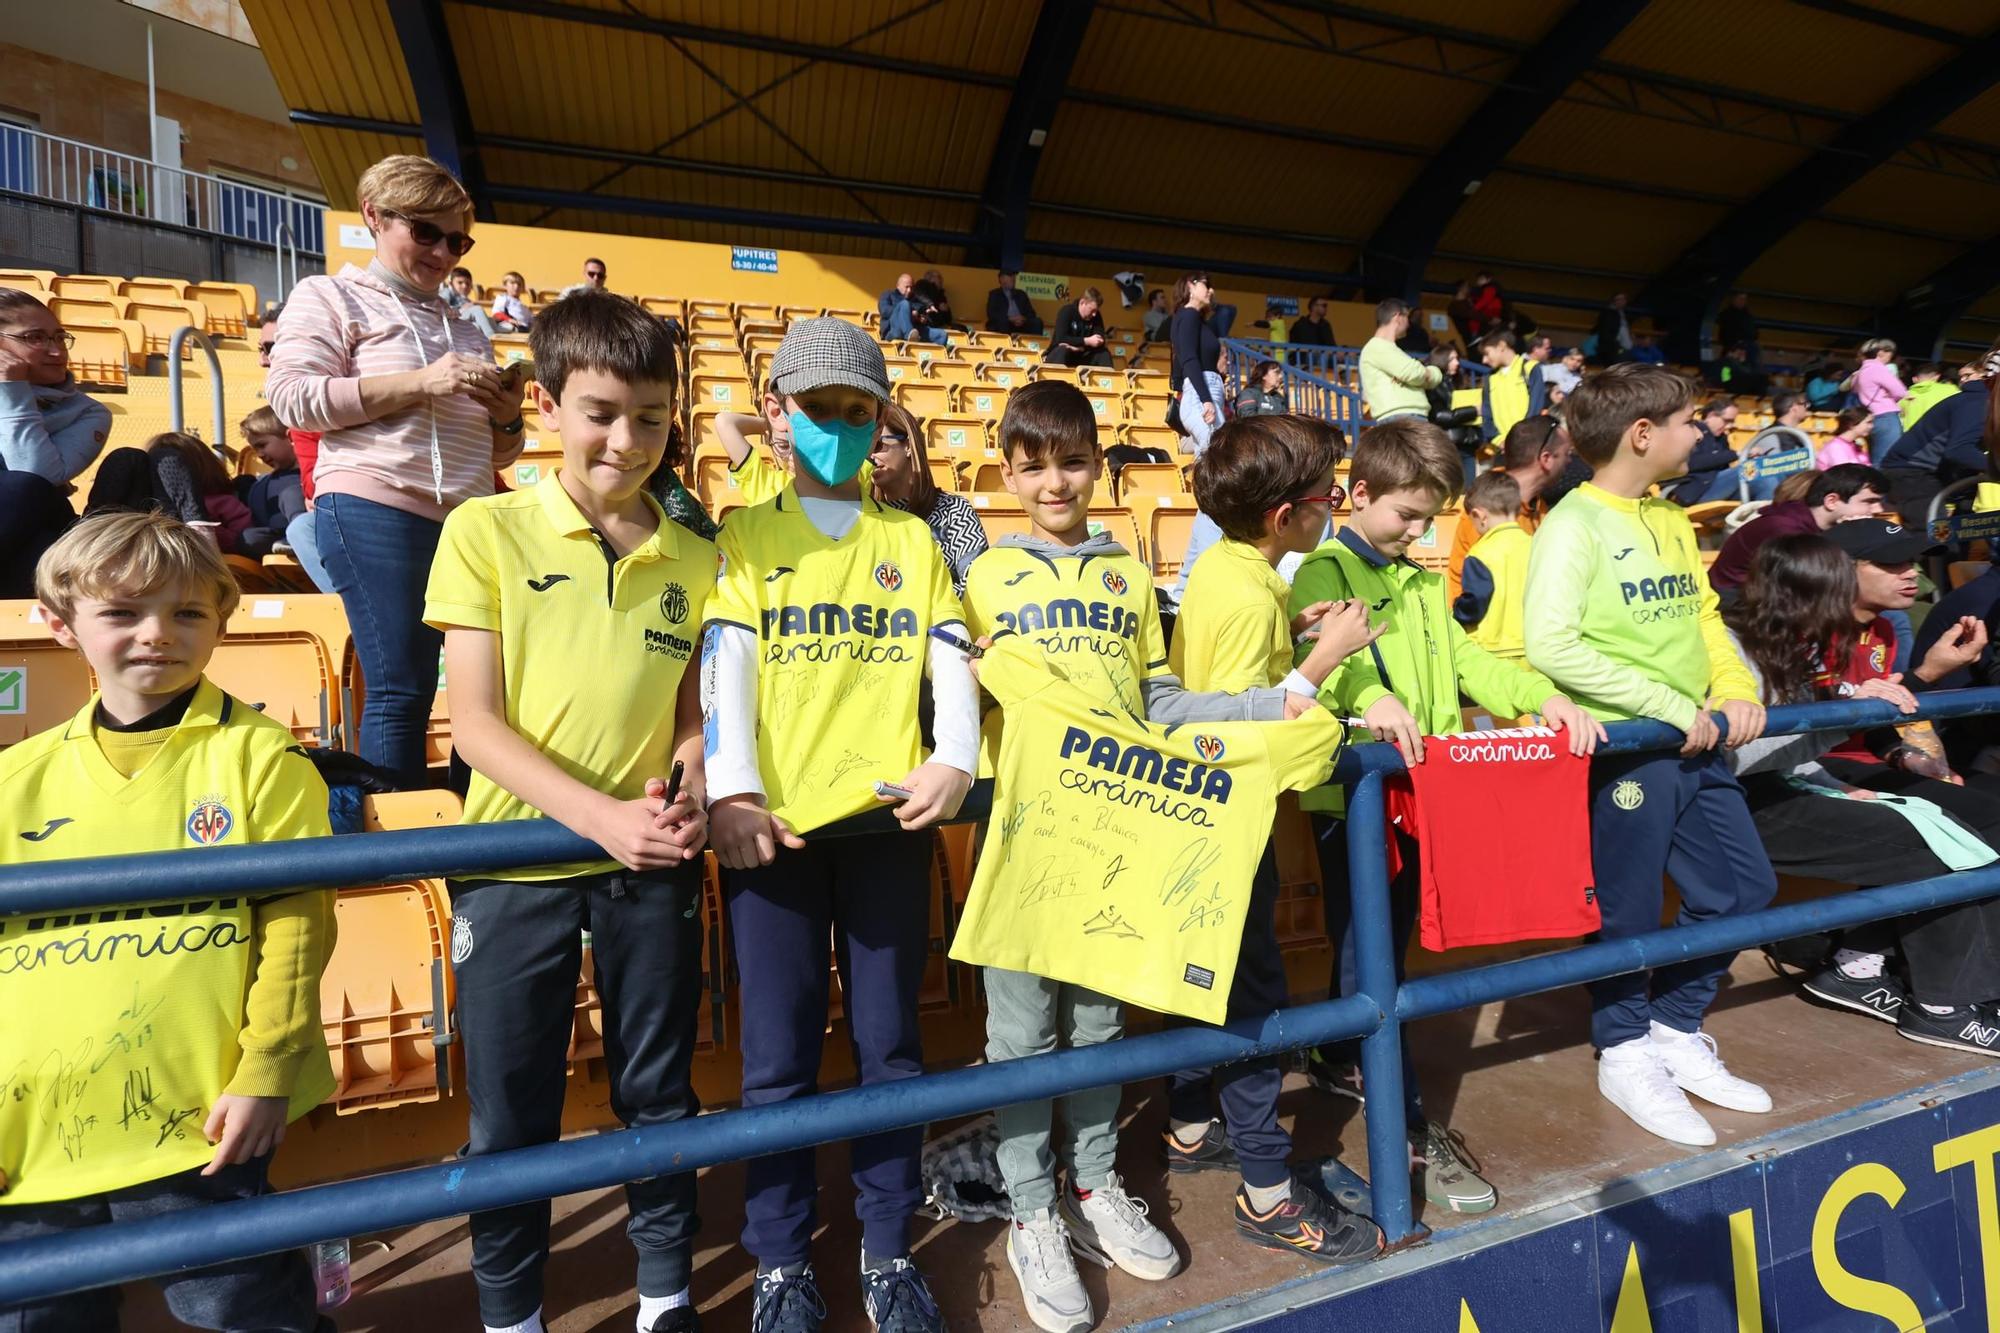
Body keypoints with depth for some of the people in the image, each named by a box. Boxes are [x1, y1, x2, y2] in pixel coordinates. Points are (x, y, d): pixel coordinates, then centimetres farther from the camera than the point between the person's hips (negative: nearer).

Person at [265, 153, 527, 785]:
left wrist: (506, 418, 5)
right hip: (374, 512, -6)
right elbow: (291, 398, -5)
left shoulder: (465, 327, 27)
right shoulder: (331, 296, 11)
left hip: (466, 520, 6)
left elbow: (495, 455, 29)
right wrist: (421, 382, -11)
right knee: (402, 690, -9)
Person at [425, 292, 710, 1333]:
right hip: (517, 864, -2)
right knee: (511, 1117, 13)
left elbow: (694, 710, 9)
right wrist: (601, 815, -20)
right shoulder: (487, 530, -5)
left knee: (659, 1096, 15)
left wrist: (690, 791, -13)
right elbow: (474, 720, -8)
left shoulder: (691, 556, 4)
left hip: (653, 867, 2)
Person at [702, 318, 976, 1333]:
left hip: (889, 820, 2)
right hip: (775, 825, -1)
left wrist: (954, 761, -13)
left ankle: (888, 1251, 29)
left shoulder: (913, 541, 13)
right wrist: (730, 790, -18)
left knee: (889, 1042, 11)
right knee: (779, 1059, 8)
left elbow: (950, 662, 5)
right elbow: (725, 665, -5)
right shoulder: (747, 537, 7)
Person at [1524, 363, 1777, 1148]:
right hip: (1625, 748, -8)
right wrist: (1673, 707, -22)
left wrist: (1736, 690, -5)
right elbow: (1550, 644, -25)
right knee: (1629, 909, 6)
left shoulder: (1673, 521, 12)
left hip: (1697, 744, 8)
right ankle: (1626, 1055, 28)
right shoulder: (1575, 524, -14)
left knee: (1744, 886, 17)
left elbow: (1703, 616, 14)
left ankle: (1673, 1029, 35)